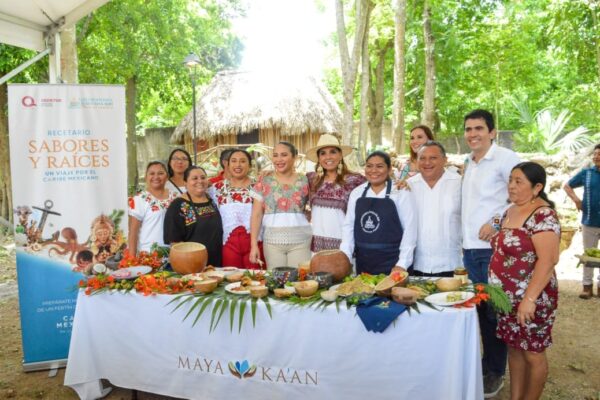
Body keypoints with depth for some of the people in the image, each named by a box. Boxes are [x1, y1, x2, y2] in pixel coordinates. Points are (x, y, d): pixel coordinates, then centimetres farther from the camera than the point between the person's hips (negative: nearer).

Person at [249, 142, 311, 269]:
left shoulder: (304, 181, 3)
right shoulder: (264, 181, 3)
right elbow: (256, 215, 0)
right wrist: (254, 244, -6)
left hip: (300, 241, 0)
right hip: (272, 241, 0)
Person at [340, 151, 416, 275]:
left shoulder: (401, 193, -6)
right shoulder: (356, 193, 5)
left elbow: (409, 229, -8)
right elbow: (349, 226, 6)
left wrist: (402, 264, -13)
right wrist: (345, 258, -3)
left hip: (392, 264, -3)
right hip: (362, 263, 4)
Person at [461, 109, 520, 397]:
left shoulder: (505, 158, -9)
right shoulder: (467, 163, 14)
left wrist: (497, 221, -17)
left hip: (493, 247, -7)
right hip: (470, 248, 7)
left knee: (494, 311, 3)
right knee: (478, 309, 15)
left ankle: (495, 372, 19)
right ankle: (483, 364, 29)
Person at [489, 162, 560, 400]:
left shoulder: (542, 215, -18)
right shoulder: (511, 211, 8)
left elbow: (548, 260, -25)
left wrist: (529, 298, -26)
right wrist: (497, 288, 14)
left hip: (530, 300, -8)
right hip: (508, 297, 8)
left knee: (532, 353, 8)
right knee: (514, 348, 17)